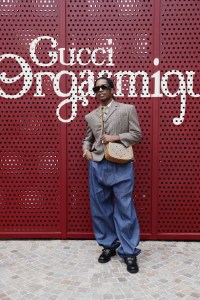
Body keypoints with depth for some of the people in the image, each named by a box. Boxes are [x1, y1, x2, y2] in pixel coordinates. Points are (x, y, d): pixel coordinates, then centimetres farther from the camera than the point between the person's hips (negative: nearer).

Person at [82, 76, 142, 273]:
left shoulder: (127, 109, 5)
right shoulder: (90, 116, 15)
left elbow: (137, 135, 1)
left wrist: (115, 137, -11)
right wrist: (86, 150, -1)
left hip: (121, 166, -4)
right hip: (97, 166, 4)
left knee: (125, 209, -1)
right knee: (100, 209, 9)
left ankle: (129, 252, 12)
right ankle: (108, 246, 26)